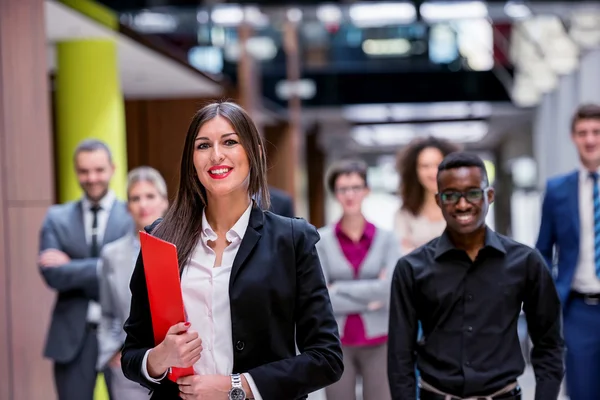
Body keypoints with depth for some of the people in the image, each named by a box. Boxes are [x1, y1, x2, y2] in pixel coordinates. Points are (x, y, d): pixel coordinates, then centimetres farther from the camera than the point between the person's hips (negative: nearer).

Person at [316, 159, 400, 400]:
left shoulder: (386, 239, 0)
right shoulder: (321, 240, -1)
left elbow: (389, 290, -11)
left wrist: (339, 289, -10)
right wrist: (369, 299, -11)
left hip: (377, 344, 0)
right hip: (337, 344, 0)